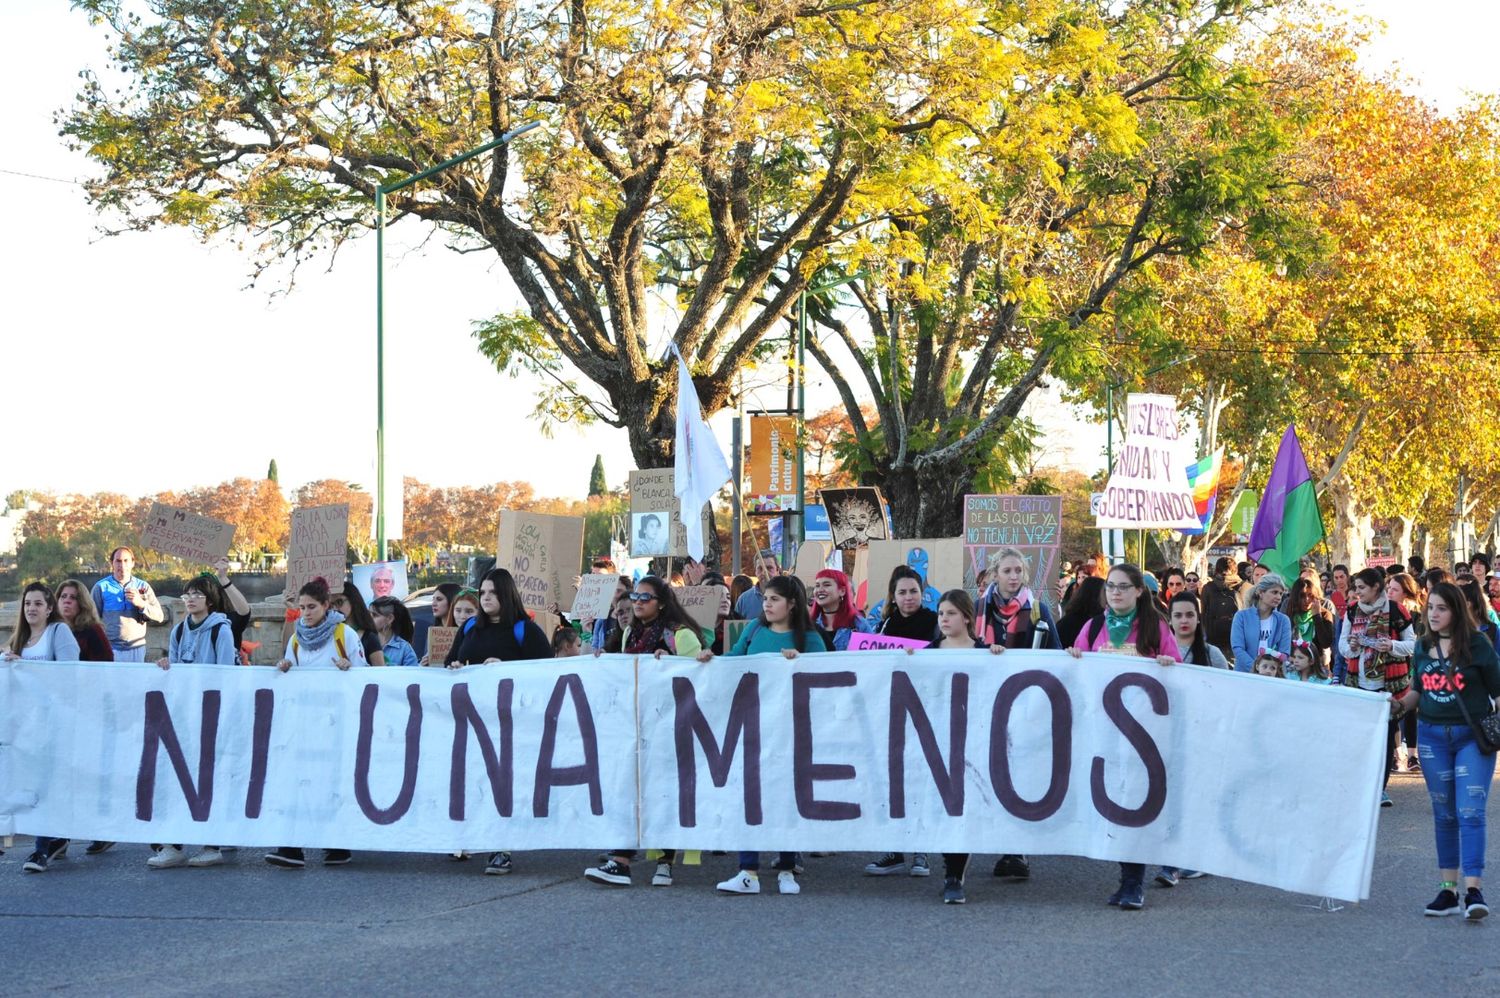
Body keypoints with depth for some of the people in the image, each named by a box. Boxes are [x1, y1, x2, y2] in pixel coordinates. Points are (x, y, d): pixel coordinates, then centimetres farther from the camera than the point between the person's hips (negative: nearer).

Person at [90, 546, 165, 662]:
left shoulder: (143, 587, 10)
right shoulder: (101, 587, 3)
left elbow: (159, 616, 4)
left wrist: (140, 604, -12)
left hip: (137, 649, 2)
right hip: (110, 649, -2)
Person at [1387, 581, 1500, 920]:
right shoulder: (1423, 647, 7)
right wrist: (1399, 704, 0)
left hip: (1472, 736, -5)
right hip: (1432, 735, 5)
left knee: (1470, 813, -12)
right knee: (1444, 814, 9)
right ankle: (1448, 891, 14)